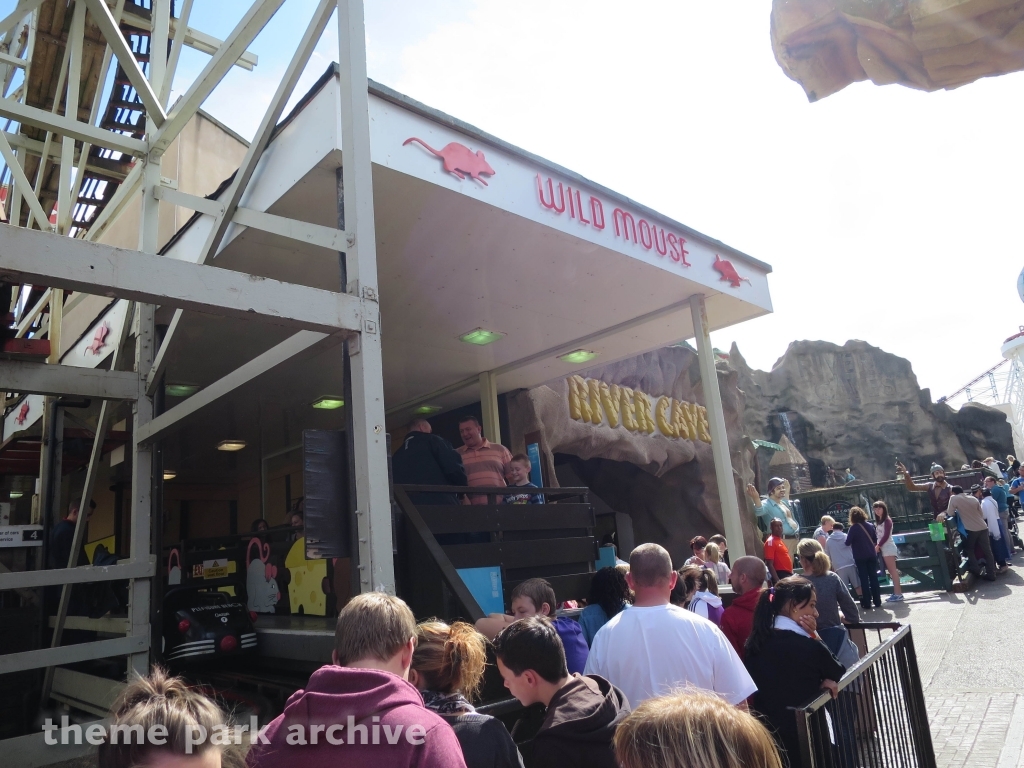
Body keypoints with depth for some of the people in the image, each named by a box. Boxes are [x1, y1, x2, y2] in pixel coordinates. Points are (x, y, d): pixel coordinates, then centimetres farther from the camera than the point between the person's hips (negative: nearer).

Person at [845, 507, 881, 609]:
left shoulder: (853, 528, -14)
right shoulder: (870, 525, 1)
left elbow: (848, 543, -13)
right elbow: (875, 540, 9)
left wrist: (845, 541, 8)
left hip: (860, 557, -4)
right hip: (871, 556, 4)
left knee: (864, 579, 3)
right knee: (873, 578, 11)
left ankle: (867, 603, 6)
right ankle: (877, 601, 16)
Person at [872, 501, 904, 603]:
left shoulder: (887, 520, -8)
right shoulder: (878, 521, 16)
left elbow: (886, 535, -15)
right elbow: (877, 536, 12)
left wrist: (878, 546, -13)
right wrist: (876, 546, 0)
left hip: (888, 548, -8)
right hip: (883, 548, 8)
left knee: (893, 571, -10)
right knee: (891, 571, 8)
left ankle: (898, 594, -11)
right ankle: (897, 593, 10)